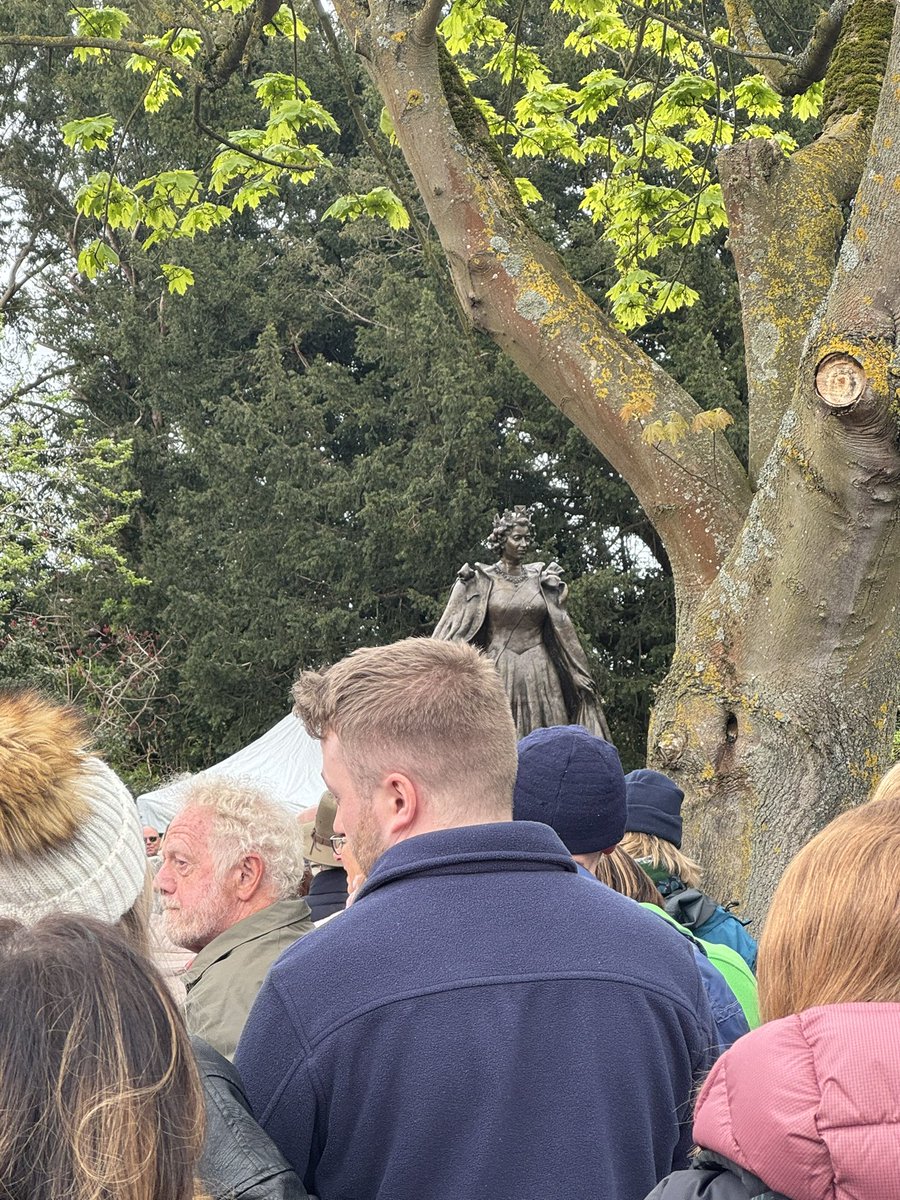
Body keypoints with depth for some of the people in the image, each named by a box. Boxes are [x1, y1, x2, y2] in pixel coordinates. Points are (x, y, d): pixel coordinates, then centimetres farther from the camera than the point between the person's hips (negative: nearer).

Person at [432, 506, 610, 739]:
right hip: (498, 672, -3)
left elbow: (561, 629, 15)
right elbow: (451, 628, -2)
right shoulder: (481, 581, 2)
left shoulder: (539, 578, 10)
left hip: (539, 674, 3)